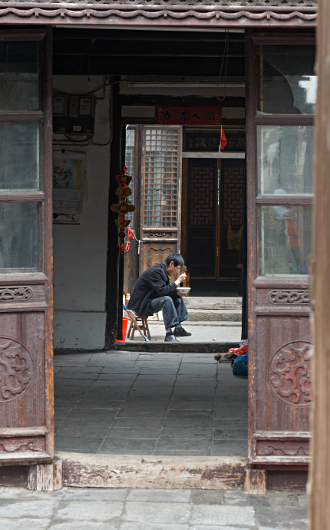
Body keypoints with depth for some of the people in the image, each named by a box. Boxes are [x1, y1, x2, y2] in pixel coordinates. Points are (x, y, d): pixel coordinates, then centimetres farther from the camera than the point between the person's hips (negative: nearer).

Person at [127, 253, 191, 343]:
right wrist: (177, 282, -19)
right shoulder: (156, 271, -21)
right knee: (166, 300, -34)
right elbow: (162, 291, -28)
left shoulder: (162, 270, 12)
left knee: (177, 298, 14)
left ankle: (178, 328, 13)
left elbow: (166, 290, 17)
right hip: (141, 306, -11)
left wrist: (177, 293, -2)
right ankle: (169, 333, -37)